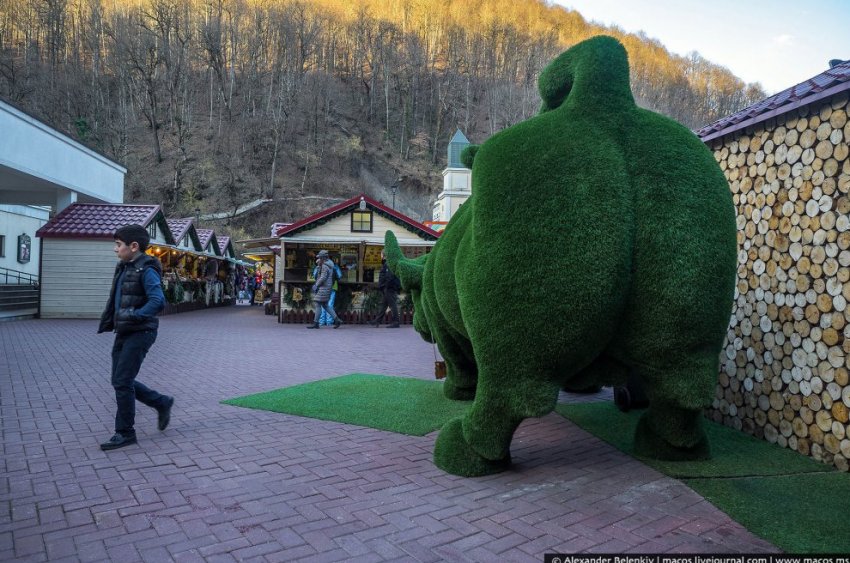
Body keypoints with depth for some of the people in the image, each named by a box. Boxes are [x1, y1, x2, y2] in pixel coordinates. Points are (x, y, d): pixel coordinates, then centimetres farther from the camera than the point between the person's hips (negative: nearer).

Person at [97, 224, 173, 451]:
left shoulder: (146, 270, -14)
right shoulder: (124, 268, 13)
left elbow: (157, 301, -26)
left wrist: (133, 317, -33)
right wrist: (106, 322, 16)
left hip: (140, 333, -9)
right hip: (124, 332, 9)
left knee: (122, 382, -6)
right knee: (120, 381, 12)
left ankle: (125, 433, 7)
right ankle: (162, 403, 27)